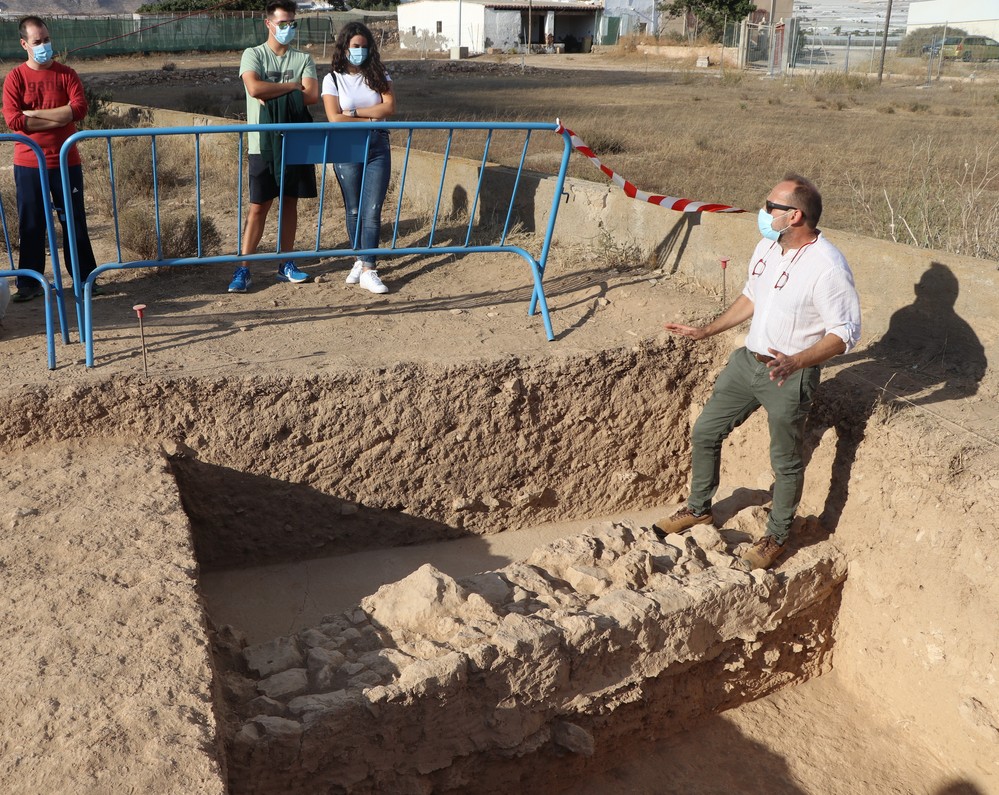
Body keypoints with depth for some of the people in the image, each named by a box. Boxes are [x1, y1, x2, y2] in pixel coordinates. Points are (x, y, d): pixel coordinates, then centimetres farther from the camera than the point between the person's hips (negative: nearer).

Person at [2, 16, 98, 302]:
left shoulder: (66, 75, 3)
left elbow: (79, 109, -13)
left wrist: (35, 113, -14)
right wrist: (59, 118, -14)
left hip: (66, 162, 1)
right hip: (28, 164, -1)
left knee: (74, 221, 6)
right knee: (31, 225, 4)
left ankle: (84, 277, 16)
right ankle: (29, 283, 12)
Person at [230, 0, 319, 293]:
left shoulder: (303, 59, 8)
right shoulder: (253, 55, 2)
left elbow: (312, 95, -7)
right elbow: (255, 88, -18)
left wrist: (273, 96, -9)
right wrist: (292, 86, -8)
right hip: (263, 143, -3)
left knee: (290, 203, 8)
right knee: (258, 206, -2)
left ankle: (285, 265, 18)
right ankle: (243, 269, 3)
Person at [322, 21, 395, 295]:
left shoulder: (378, 75, 6)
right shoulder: (332, 79, 1)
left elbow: (389, 108, -7)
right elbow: (335, 119, -9)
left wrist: (354, 112, -9)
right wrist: (371, 119, -8)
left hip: (378, 148, 1)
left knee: (372, 211, -6)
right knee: (354, 210, 7)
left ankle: (368, 271, -7)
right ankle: (360, 260, 23)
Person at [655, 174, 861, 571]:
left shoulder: (827, 266, -23)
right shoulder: (767, 247, 1)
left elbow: (846, 333, -22)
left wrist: (795, 362, -34)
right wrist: (705, 331, 16)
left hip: (790, 376, -7)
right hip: (748, 360, 8)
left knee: (786, 462, 9)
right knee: (704, 433, 14)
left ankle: (776, 537, 31)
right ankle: (698, 509, 35)